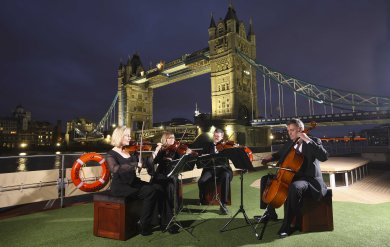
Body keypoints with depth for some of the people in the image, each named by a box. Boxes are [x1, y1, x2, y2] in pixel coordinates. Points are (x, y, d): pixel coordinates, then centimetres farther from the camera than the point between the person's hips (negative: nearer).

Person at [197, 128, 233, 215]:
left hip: (223, 168, -1)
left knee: (226, 177, -36)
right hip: (210, 168, 1)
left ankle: (223, 204, -24)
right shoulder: (208, 145, 16)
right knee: (201, 181, -27)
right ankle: (202, 202, 1)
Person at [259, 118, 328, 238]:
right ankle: (270, 212, 16)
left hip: (309, 179, -7)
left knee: (294, 187, -39)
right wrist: (270, 157, 9)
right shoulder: (289, 143, 11)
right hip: (291, 176, 8)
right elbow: (279, 154, 29)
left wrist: (308, 140, -27)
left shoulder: (314, 141, -6)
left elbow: (324, 156, -25)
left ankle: (290, 223, -20)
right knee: (266, 179, 4)